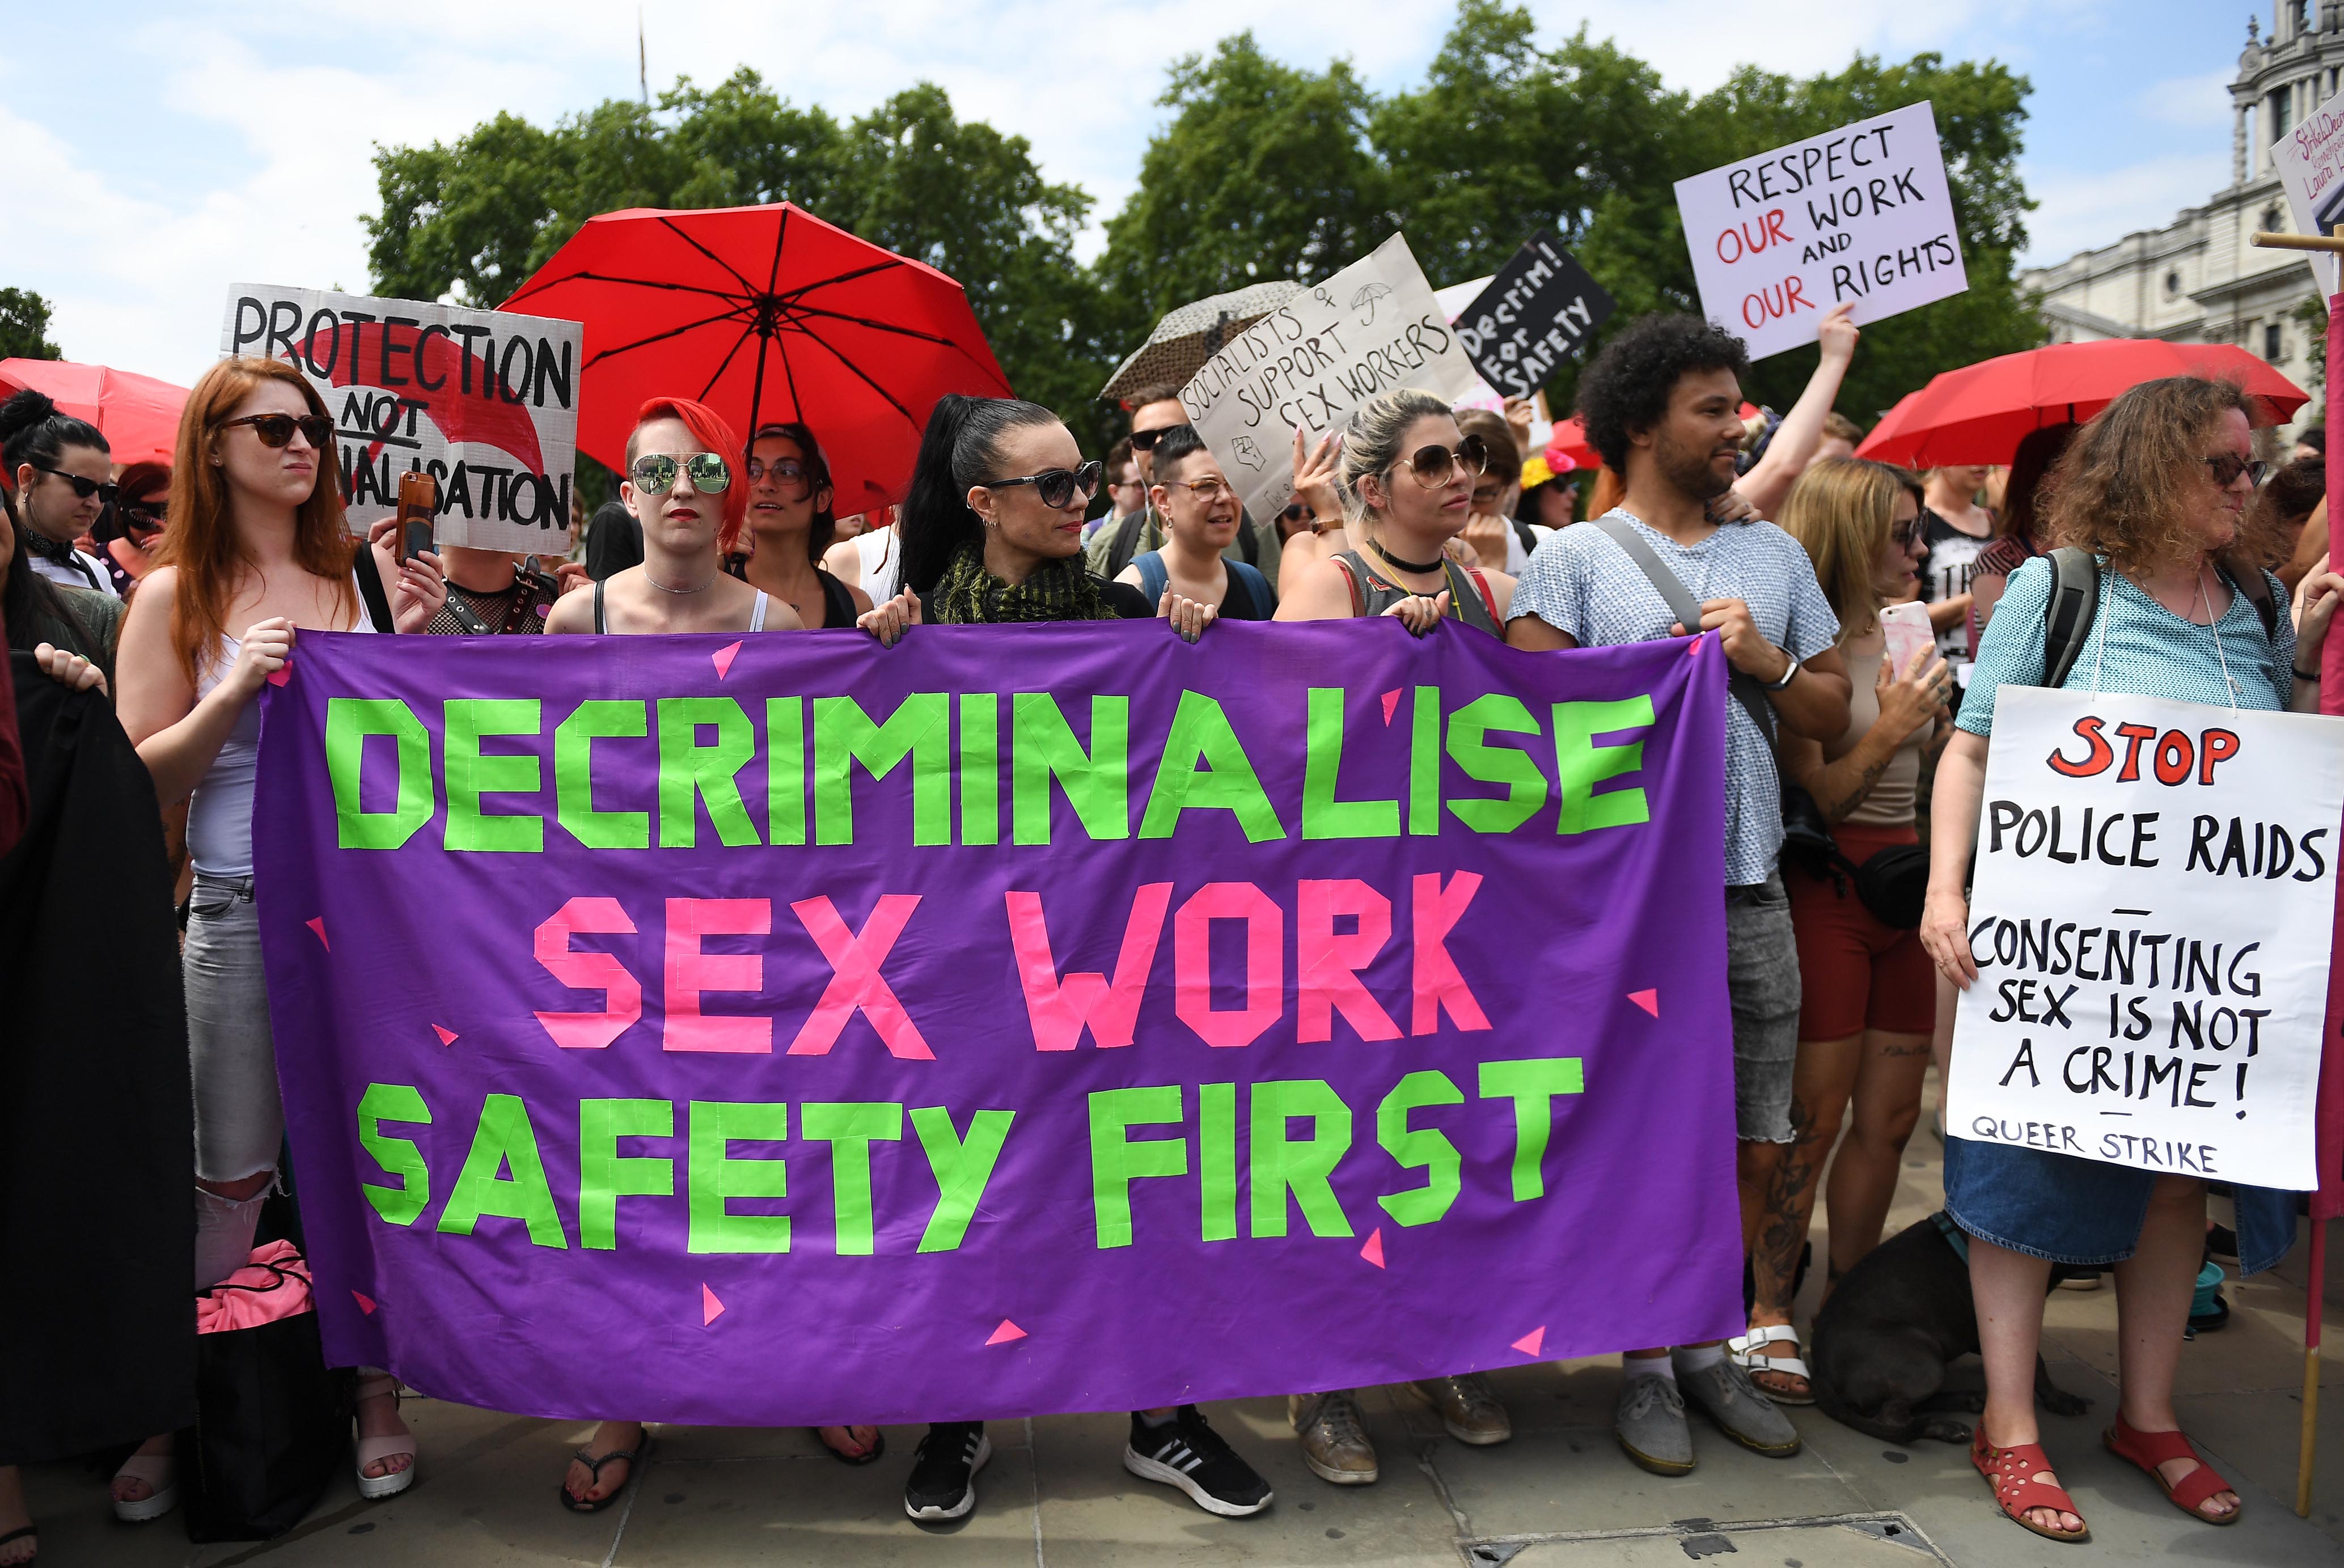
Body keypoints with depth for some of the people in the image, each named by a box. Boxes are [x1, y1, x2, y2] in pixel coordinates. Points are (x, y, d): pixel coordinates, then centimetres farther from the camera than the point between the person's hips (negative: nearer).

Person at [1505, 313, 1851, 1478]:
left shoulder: (1774, 554, 15)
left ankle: (1707, 1351, 28)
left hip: (1751, 889, 5)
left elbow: (1834, 714, 12)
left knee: (1754, 1143, 10)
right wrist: (1670, 664, -15)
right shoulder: (1575, 556, 0)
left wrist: (1766, 661, -3)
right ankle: (1645, 1367, 20)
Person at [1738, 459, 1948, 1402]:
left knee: (1891, 1116, 11)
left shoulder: (1901, 639, 12)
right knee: (1813, 1117, -3)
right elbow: (1810, 800, -15)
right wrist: (1889, 732, -15)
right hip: (1821, 891, -8)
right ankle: (1766, 1318, 10)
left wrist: (1947, 723, 8)